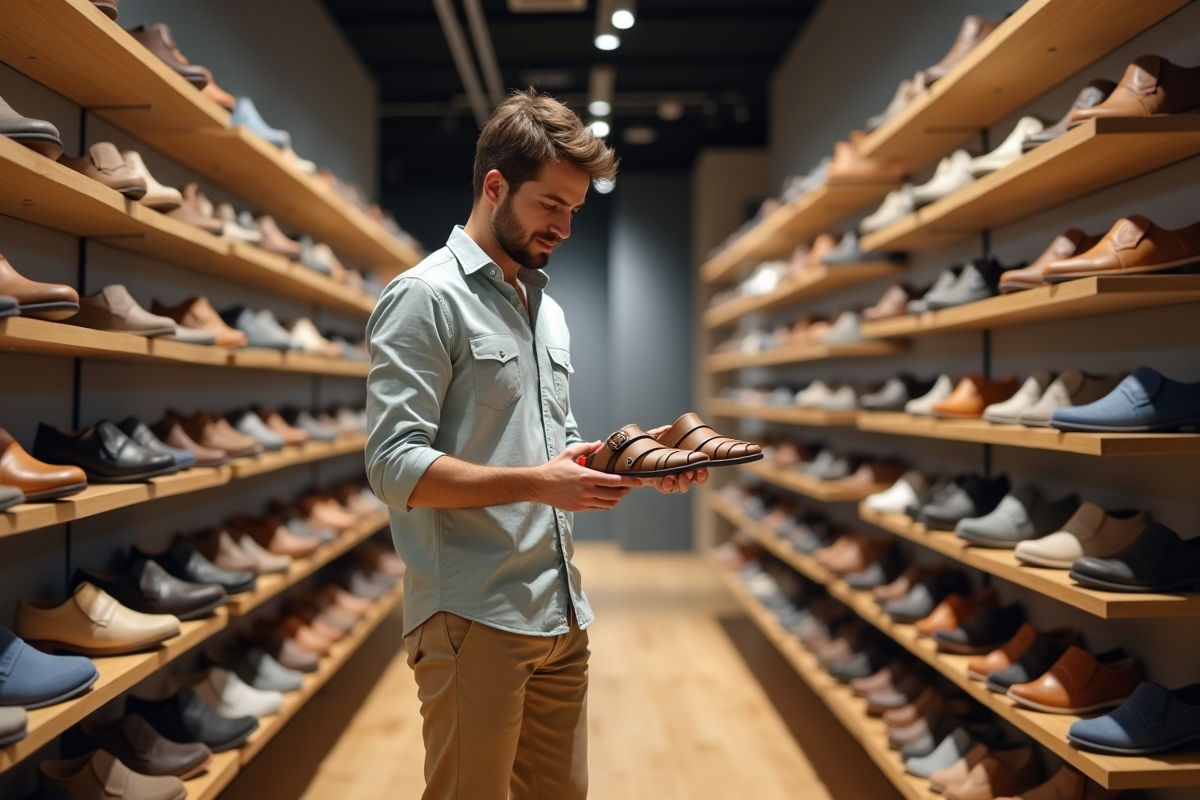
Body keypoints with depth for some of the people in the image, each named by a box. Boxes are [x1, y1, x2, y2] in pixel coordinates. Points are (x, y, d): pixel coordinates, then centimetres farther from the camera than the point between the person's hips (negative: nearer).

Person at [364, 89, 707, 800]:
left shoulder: (547, 307, 18)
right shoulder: (426, 297, -9)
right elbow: (395, 467, -17)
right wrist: (538, 484, -25)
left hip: (561, 613, 8)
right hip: (473, 619, -8)